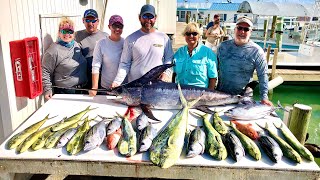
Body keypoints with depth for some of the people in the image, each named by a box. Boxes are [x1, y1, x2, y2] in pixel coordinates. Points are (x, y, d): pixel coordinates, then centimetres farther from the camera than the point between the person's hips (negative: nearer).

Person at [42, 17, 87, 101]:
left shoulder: (76, 45, 8)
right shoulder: (54, 50, -12)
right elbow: (45, 71, -10)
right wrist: (48, 90, -15)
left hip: (82, 89, 6)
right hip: (64, 92, -6)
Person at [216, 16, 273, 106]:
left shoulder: (256, 51, -9)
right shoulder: (223, 46, 0)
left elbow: (262, 76, -8)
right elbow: (215, 67, 8)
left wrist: (264, 97, -12)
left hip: (243, 96, -2)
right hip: (220, 93, 3)